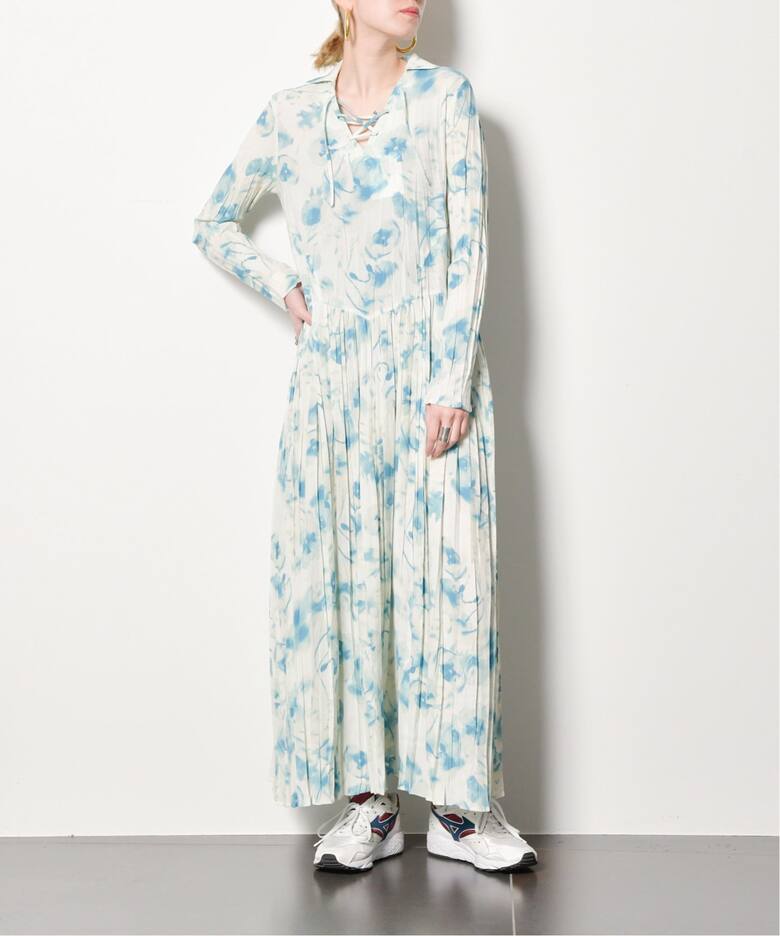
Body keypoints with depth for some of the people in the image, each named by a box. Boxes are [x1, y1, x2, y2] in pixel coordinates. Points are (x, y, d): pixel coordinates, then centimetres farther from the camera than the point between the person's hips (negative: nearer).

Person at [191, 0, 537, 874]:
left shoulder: (445, 95, 3)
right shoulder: (290, 114, 9)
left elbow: (469, 246, -4)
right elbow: (213, 221, 22)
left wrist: (453, 383, -11)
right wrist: (279, 283, 5)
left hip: (432, 368, -2)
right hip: (330, 377, 2)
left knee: (450, 573, -4)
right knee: (338, 577, 2)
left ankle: (460, 802, 7)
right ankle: (367, 800, 13)